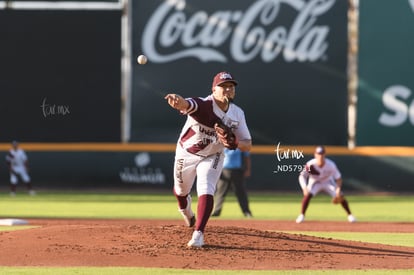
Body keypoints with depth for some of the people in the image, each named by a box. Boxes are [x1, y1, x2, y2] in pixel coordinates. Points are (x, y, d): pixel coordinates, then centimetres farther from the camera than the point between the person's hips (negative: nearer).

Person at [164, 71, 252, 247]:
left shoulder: (237, 114, -16)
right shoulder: (202, 105, -32)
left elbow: (247, 145, -11)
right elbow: (185, 104, -56)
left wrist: (234, 143, -35)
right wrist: (176, 100, -82)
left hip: (212, 157, 1)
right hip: (186, 154, -1)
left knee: (206, 191, -21)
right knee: (181, 191, 19)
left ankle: (198, 234, -18)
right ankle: (185, 208, 55)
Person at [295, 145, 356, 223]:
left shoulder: (331, 165, -29)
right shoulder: (310, 164, -31)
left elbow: (338, 178, -20)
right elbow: (302, 176, -26)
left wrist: (338, 189, -35)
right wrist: (304, 188, -42)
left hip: (328, 182, 1)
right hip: (315, 182, -1)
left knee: (340, 196, -12)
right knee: (308, 194, -28)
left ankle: (350, 215, 8)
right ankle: (302, 216, -15)